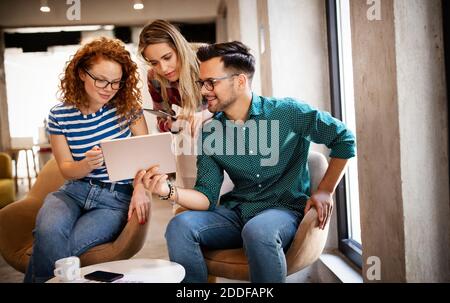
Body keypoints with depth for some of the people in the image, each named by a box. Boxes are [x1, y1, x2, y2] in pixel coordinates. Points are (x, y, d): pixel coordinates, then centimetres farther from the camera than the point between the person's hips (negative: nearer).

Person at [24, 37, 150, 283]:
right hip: (74, 191, 2)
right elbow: (66, 169, 2)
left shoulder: (127, 106, -3)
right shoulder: (60, 115, -1)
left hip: (117, 199, -1)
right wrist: (87, 164, -22)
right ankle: (44, 278, -4)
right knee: (49, 232, -31)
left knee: (63, 247, -26)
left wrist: (140, 189, -19)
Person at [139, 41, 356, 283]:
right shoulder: (209, 135, 3)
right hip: (235, 211, 4)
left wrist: (324, 191, -2)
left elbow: (344, 139, 1)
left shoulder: (288, 113, -8)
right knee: (180, 226, -21)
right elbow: (207, 197, -1)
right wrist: (170, 191, -19)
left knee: (257, 230, -37)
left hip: (283, 209, -3)